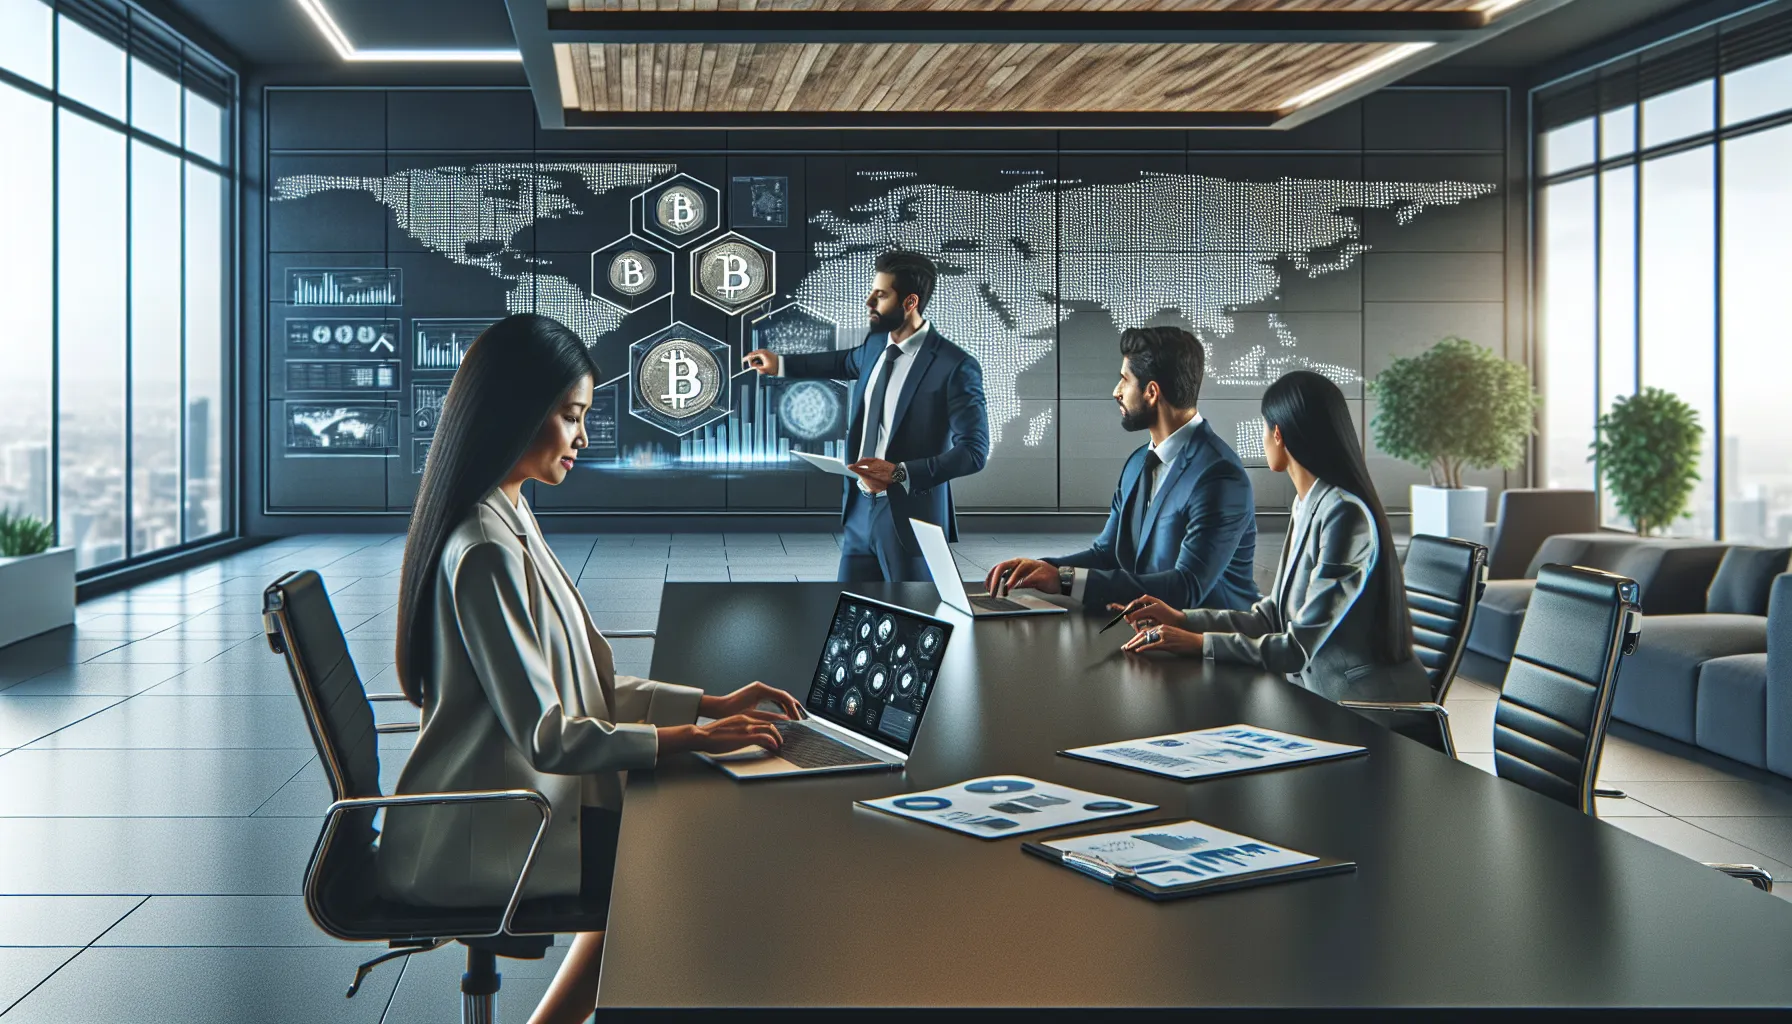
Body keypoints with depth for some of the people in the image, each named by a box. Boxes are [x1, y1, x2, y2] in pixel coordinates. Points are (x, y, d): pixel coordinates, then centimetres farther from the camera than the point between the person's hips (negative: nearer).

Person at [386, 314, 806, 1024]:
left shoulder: (510, 523, 10)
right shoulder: (486, 552, -23)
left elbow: (580, 689, 12)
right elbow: (547, 737, -24)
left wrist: (708, 705, 4)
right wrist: (691, 738, -18)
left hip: (501, 805, 10)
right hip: (477, 844, -10)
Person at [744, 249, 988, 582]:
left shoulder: (955, 366, -16)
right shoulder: (876, 342, 8)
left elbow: (974, 450, -19)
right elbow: (848, 362, 33)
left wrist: (901, 474, -27)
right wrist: (781, 364, 37)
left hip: (909, 518, -7)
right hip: (860, 511, 8)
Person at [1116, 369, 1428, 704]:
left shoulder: (1344, 513, -20)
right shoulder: (1309, 506, 8)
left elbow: (1305, 645, -21)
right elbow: (1275, 616, 11)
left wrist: (1199, 643, -19)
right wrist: (1183, 619, 5)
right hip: (1326, 695, 7)